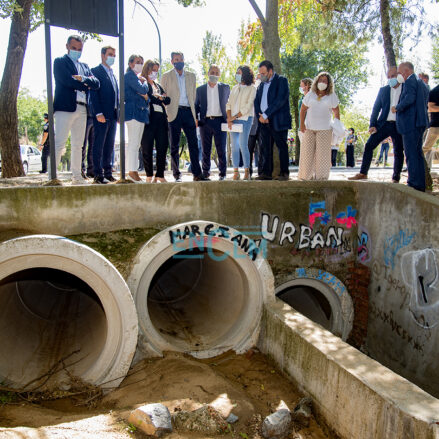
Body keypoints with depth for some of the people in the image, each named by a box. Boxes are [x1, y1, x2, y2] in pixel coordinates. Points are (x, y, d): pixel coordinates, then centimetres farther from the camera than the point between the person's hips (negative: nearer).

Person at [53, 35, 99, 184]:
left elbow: (96, 83, 9)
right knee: (59, 143, -12)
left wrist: (82, 79, -7)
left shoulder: (84, 66, 24)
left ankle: (76, 175, 14)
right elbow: (68, 81, -11)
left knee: (78, 144, 9)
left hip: (82, 109, 6)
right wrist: (86, 85, 0)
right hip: (65, 107, -6)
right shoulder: (60, 62, 6)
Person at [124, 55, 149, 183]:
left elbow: (145, 95, 18)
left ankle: (133, 172, 10)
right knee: (133, 143, -12)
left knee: (136, 144, 7)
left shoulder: (136, 77, 24)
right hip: (134, 111, -10)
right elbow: (143, 90, -17)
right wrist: (144, 81, 3)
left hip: (140, 112, 10)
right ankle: (132, 172, -12)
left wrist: (145, 96, -6)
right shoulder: (130, 75, -4)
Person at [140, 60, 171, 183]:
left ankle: (160, 175, 6)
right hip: (149, 118, -6)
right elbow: (147, 98, -11)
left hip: (161, 118, 6)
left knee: (163, 147, 0)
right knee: (147, 148, -4)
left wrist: (159, 98, -4)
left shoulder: (158, 86, 26)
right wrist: (160, 99, 0)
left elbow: (168, 100, 14)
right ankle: (149, 175, 3)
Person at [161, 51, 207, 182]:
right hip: (175, 113, -2)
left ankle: (197, 173, 0)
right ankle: (177, 174, 7)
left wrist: (194, 113, 9)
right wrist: (167, 112, -3)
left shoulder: (191, 76, 16)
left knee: (193, 144, -3)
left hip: (188, 112, 2)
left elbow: (193, 94, 17)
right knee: (174, 146, 1)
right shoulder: (167, 76, 8)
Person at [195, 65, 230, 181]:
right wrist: (195, 119, -1)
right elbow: (196, 106, 14)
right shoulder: (200, 89, 12)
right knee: (206, 149, 4)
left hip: (220, 121, -1)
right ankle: (205, 171, 13)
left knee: (221, 149, -1)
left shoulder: (225, 88, 10)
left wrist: (229, 118, 1)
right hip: (205, 122, 1)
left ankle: (222, 173, 6)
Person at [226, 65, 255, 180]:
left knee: (243, 144, -13)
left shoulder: (252, 88, 1)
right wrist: (229, 117, -5)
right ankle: (236, 172, 3)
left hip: (245, 119, -5)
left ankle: (247, 172, -6)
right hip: (233, 120, 5)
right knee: (234, 146, 1)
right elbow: (229, 104, 12)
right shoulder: (234, 88, 18)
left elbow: (248, 106, -8)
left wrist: (235, 117, -11)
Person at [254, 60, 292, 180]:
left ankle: (284, 173, 2)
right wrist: (260, 116, -5)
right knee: (265, 148, 4)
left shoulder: (281, 81, -2)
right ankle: (267, 173, 8)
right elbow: (256, 101, 13)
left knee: (281, 147, -2)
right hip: (264, 121, 6)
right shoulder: (262, 84, 17)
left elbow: (280, 100, -14)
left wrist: (265, 115, -14)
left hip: (278, 120, -6)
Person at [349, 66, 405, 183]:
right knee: (369, 145, -7)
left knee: (398, 152, 2)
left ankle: (396, 178, 13)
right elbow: (376, 108, 9)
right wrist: (372, 125, 0)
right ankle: (363, 173, -1)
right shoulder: (383, 90, 11)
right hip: (384, 124, 2)